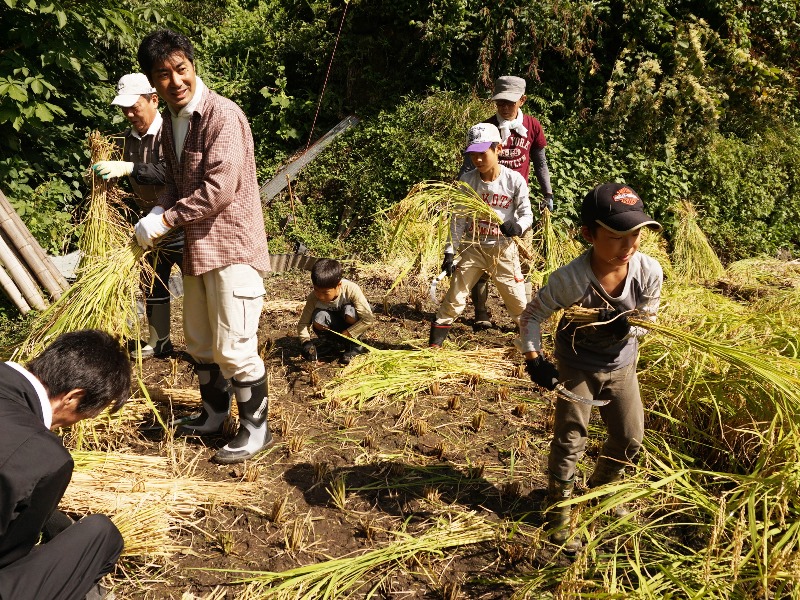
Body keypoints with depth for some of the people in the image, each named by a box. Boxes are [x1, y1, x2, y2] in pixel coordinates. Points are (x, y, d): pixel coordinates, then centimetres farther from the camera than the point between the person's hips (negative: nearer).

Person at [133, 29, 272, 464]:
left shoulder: (223, 115, -17)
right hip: (196, 247, 9)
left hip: (232, 247, -9)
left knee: (234, 348, -3)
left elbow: (219, 189, -24)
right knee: (199, 342, 19)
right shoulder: (170, 121, 10)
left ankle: (256, 429, 15)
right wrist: (159, 212, -1)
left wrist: (165, 219, -15)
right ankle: (214, 414, 38)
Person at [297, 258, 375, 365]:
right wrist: (306, 342, -31)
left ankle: (354, 345, -6)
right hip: (333, 326, 2)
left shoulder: (351, 289, -32)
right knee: (318, 318, -30)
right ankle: (330, 343, 1)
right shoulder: (313, 297, -23)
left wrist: (347, 334, -32)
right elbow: (303, 323, -13)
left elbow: (369, 319, -32)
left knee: (350, 312, -35)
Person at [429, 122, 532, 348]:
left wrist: (517, 227, -26)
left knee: (519, 303, 6)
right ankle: (433, 346, 10)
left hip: (504, 249, -1)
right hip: (473, 247, 1)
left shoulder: (514, 180, -10)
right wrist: (450, 252, -6)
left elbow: (526, 214, -2)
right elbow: (458, 219, -2)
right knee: (454, 299, 0)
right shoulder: (467, 181, -6)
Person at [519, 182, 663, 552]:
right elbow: (532, 314, -18)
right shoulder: (570, 279, -33)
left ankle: (601, 489, 43)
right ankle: (558, 509, 22)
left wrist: (627, 327, -29)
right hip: (576, 365, -4)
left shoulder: (649, 271, -24)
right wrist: (533, 358, -28)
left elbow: (647, 318, -7)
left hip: (620, 364, 4)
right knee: (570, 439, -1)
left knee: (630, 438, 14)